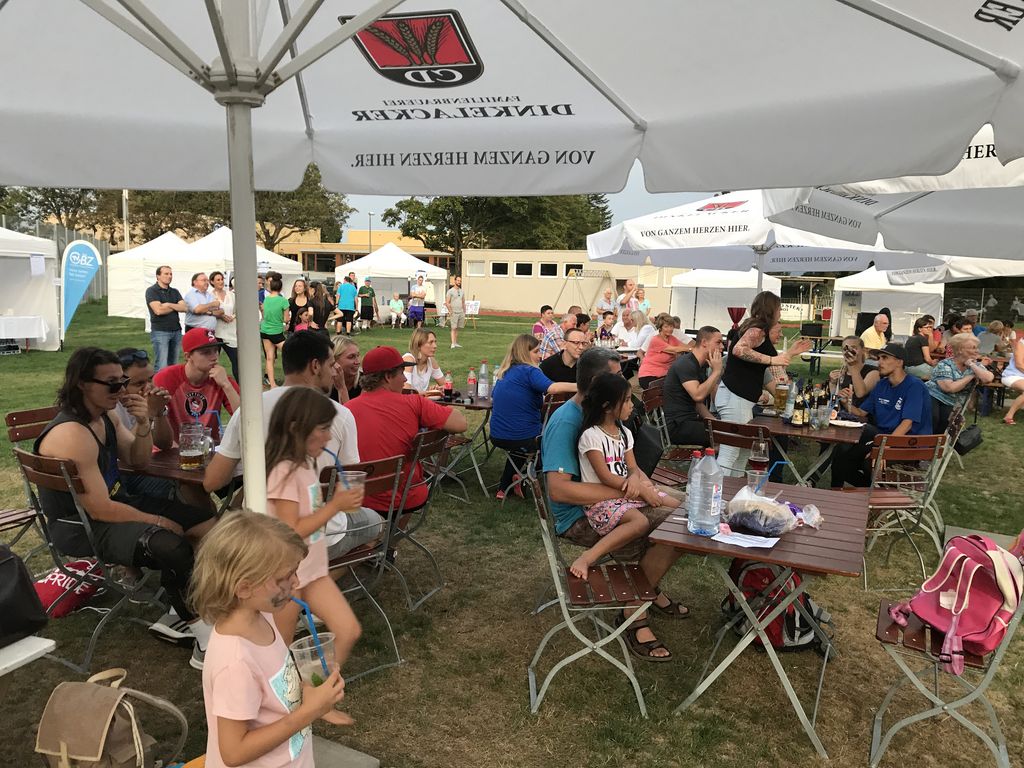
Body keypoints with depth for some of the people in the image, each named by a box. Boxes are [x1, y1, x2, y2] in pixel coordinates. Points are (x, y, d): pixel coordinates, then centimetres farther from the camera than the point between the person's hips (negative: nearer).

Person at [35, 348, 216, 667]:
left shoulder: (106, 414, 2)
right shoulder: (71, 436, -26)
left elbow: (139, 460, 11)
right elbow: (99, 509, -26)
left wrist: (143, 423, -8)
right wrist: (157, 521, -14)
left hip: (116, 500, 10)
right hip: (83, 526, -10)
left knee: (208, 526, 1)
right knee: (172, 546, -32)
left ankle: (180, 615, 7)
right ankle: (197, 627, -8)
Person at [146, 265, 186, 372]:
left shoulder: (174, 292, 16)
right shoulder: (151, 291, -2)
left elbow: (184, 307, 2)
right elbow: (158, 310, -15)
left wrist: (169, 305, -12)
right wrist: (176, 307, -1)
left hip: (176, 331, 6)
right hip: (160, 331, -6)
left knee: (173, 365, 8)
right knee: (161, 367, -9)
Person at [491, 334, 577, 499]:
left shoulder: (504, 372, 9)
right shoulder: (529, 371, -14)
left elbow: (492, 400, 23)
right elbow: (552, 387, -33)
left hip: (497, 436, 8)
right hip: (523, 438, -8)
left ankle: (504, 489, 35)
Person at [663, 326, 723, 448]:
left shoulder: (701, 366, 16)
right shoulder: (685, 364, -14)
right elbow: (698, 395, -26)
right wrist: (716, 371, -17)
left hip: (691, 420, 9)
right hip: (677, 426, -9)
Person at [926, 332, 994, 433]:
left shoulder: (976, 365, 6)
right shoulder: (945, 365, -10)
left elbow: (989, 379, -13)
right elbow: (949, 388, -24)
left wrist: (972, 366, -12)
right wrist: (970, 376, -14)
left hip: (951, 404, 4)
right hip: (932, 396, -4)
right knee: (932, 417, -31)